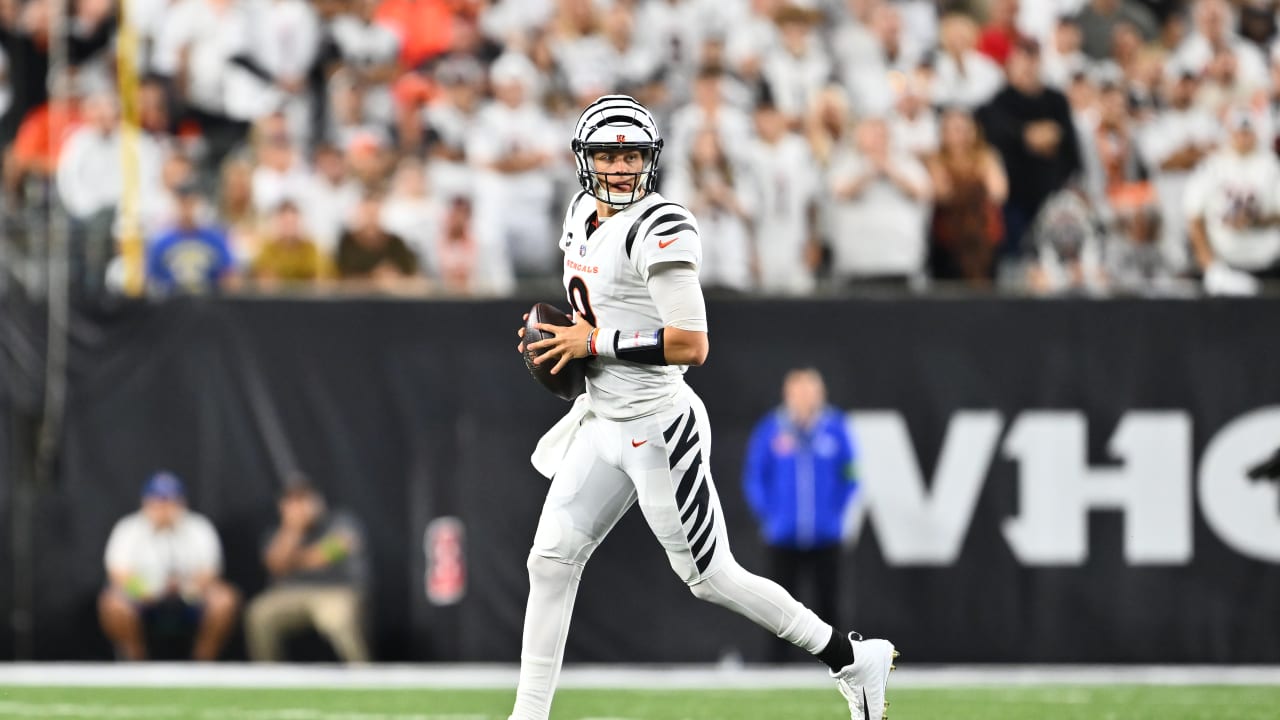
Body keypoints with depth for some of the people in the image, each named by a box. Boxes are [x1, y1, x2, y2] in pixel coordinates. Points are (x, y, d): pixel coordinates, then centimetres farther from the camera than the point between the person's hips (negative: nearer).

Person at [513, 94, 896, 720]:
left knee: (711, 579, -1)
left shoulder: (659, 228, -19)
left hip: (657, 427, -8)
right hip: (603, 424, 8)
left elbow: (691, 344, -26)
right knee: (550, 562, 3)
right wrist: (559, 337, 8)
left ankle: (853, 660, 13)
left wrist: (595, 343, -20)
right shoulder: (583, 214, 8)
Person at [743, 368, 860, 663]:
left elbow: (849, 477, 8)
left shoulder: (835, 429, 0)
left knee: (828, 604, 2)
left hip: (825, 538, 0)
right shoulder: (770, 431, -1)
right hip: (784, 538, 0)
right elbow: (753, 479, 4)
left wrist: (835, 512, 0)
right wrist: (768, 517, -1)